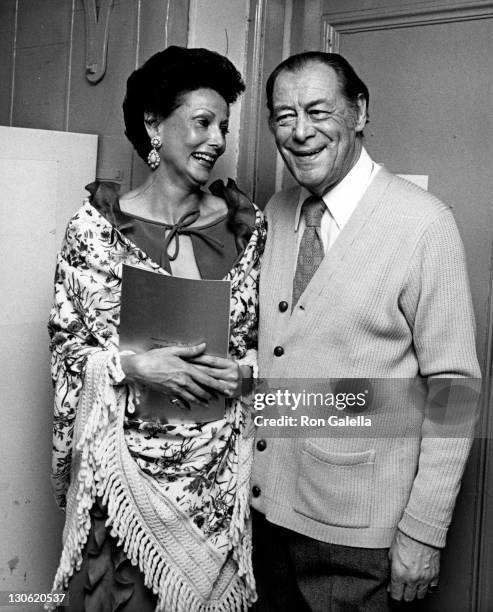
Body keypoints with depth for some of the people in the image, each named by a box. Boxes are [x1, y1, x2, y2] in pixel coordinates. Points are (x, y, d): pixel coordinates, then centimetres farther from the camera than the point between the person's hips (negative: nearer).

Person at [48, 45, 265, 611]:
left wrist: (244, 369, -10)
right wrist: (133, 365, -18)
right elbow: (65, 344, -2)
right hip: (123, 458, -2)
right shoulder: (96, 225, -6)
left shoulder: (246, 225, 1)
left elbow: (270, 336, 9)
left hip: (219, 466, 2)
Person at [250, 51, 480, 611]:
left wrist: (424, 533, -13)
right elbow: (257, 347, 9)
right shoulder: (273, 214, 4)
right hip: (265, 504, 5)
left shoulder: (423, 224, -14)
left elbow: (452, 388, -13)